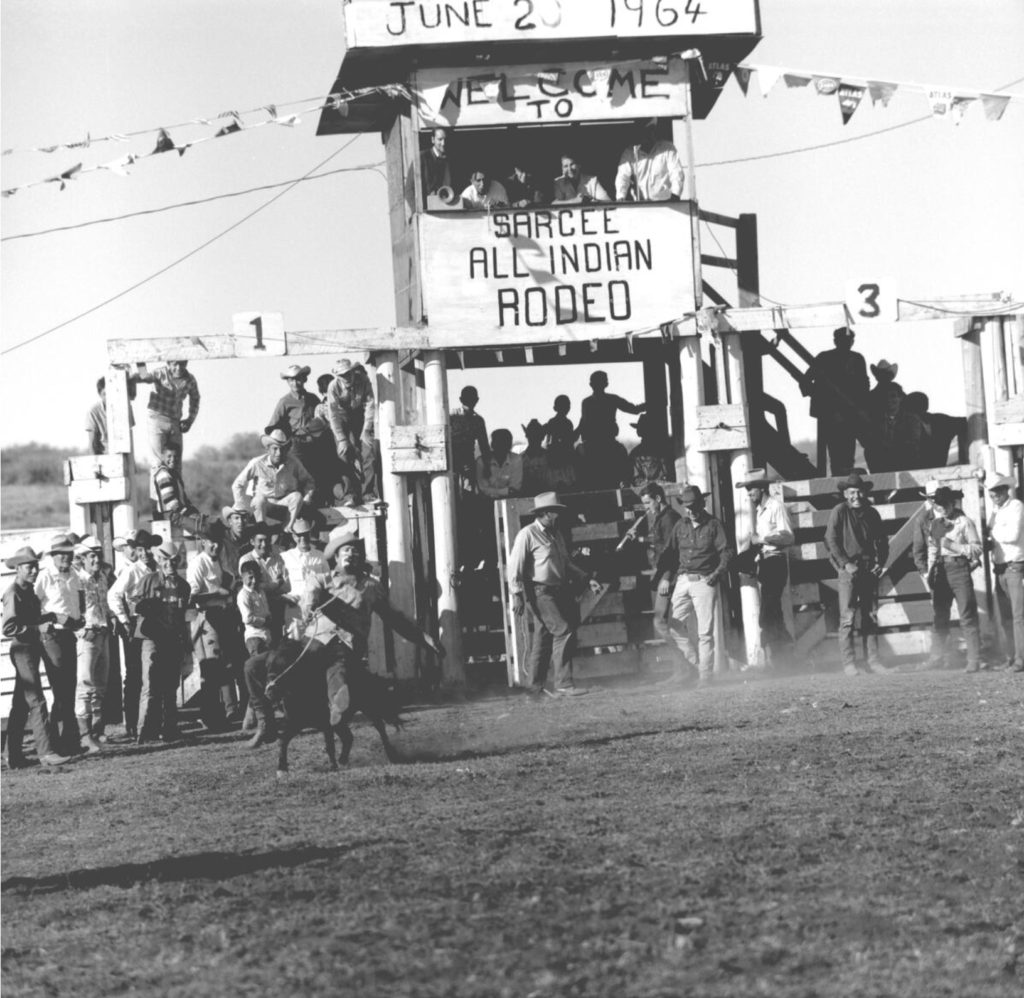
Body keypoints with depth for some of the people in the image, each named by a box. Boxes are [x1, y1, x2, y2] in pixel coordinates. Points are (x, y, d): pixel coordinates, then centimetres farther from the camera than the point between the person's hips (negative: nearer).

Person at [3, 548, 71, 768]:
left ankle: (15, 757, 16)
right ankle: (46, 752, -15)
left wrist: (50, 617, 7)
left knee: (21, 704, 11)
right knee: (36, 701, -12)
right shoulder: (13, 594, -14)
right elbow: (9, 629, -21)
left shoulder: (28, 592, 14)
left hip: (32, 649, 10)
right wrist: (38, 628, -25)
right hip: (23, 649, -10)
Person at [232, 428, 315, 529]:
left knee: (297, 496, -28)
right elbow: (238, 485, -6)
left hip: (285, 505, 2)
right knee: (259, 499, -34)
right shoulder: (257, 463, -15)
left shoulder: (293, 463, -11)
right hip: (264, 505, -2)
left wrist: (306, 499, -17)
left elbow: (308, 482, 1)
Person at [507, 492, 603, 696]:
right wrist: (517, 595, -17)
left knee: (543, 638, 12)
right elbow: (515, 565, -11)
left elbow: (567, 564, 26)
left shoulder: (557, 534, 17)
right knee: (563, 632, -16)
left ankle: (535, 684, 19)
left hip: (560, 591, 8)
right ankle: (563, 684, -15)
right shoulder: (528, 534, -8)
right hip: (540, 593, -8)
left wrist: (587, 579, 15)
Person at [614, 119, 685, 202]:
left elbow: (676, 173, -5)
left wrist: (675, 196, -22)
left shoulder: (667, 148, 3)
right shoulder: (629, 152, 7)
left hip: (664, 203, -1)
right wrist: (620, 197, -22)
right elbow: (623, 176, -3)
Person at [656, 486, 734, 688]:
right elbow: (670, 553, 15)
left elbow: (726, 552, -4)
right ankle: (694, 665, 11)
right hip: (683, 580, 4)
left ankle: (705, 676, -1)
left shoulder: (713, 525, -1)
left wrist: (718, 573, -18)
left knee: (705, 632, -4)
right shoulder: (681, 525, 10)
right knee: (676, 627, -3)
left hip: (704, 582, -4)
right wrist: (665, 577, 5)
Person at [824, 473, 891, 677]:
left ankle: (873, 661, 8)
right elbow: (831, 540, -8)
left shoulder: (871, 513, 12)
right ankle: (848, 663, -7)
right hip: (849, 569, -5)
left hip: (869, 569, 5)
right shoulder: (839, 511, -3)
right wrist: (845, 564, -14)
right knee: (848, 617, -8)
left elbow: (883, 540, 18)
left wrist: (881, 563, 5)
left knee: (871, 617, 5)